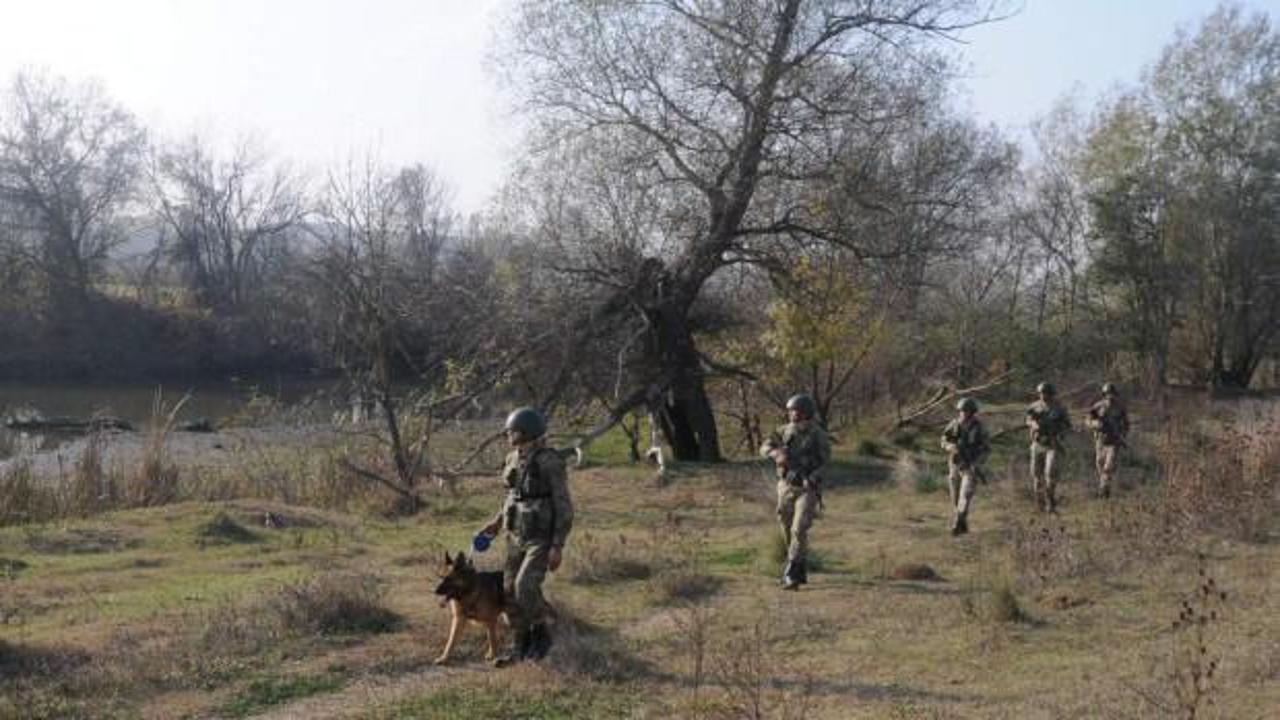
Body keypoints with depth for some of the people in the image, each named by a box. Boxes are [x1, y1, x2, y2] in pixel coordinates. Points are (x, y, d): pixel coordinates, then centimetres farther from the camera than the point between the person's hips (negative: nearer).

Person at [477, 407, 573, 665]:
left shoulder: (551, 462, -19)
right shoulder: (514, 460, 4)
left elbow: (564, 506, -17)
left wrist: (558, 547, -20)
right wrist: (498, 521, 14)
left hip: (543, 538, -7)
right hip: (517, 536, 7)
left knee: (526, 587, -19)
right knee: (511, 591, 5)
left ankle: (541, 635, 5)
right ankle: (520, 648, 19)